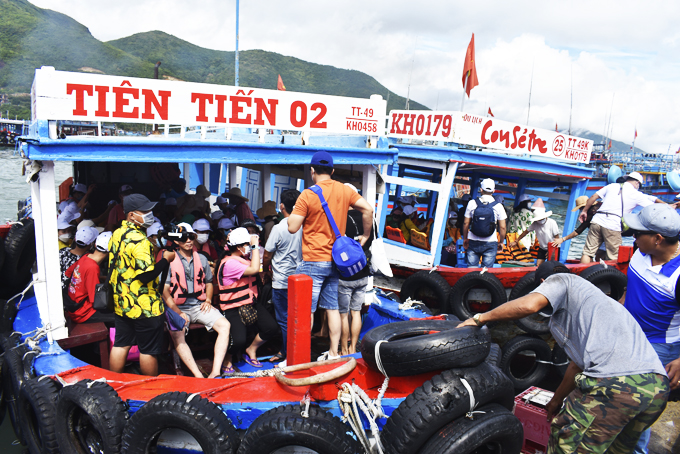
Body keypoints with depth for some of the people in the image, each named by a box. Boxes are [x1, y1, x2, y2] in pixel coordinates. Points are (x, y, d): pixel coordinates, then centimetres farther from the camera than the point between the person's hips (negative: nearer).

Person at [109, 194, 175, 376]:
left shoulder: (117, 234, 7)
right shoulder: (139, 240, -22)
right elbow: (146, 275, -26)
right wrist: (166, 259, -15)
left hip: (121, 303, 9)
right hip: (145, 306, -9)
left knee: (121, 344, 18)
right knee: (148, 350, 5)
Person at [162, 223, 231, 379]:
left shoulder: (202, 259, 14)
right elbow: (165, 290, -3)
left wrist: (208, 300, 6)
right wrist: (178, 312, -12)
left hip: (199, 306, 3)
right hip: (178, 308, -3)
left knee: (224, 325, -21)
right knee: (177, 337, -31)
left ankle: (215, 372, -27)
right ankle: (199, 376, -33)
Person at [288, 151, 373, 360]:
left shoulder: (308, 195, -11)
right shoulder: (345, 190, 4)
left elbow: (292, 227, -12)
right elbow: (368, 209, 0)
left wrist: (294, 211, 7)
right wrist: (365, 236, 11)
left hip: (313, 261, -5)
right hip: (336, 260, 6)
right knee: (332, 308, 13)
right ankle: (334, 353, 20)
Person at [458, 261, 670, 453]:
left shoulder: (560, 280, 11)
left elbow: (529, 305, -12)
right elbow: (579, 363, 39)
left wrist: (480, 318, 0)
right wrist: (555, 402, 47)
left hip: (615, 381, -9)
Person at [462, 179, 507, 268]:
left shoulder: (472, 203, -2)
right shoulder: (498, 206, -5)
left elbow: (466, 223, 2)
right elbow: (502, 227, -2)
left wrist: (465, 238, 15)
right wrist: (501, 242, 12)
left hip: (473, 242, 1)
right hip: (490, 243, -1)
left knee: (471, 268, 7)